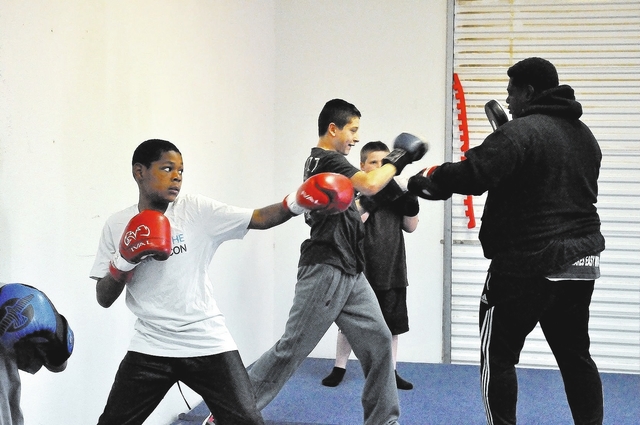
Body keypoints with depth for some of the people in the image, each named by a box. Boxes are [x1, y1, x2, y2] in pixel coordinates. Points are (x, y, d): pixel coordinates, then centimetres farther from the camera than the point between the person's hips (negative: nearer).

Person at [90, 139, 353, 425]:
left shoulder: (198, 210, -4)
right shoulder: (117, 225, 0)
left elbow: (258, 218, -14)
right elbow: (104, 299, 2)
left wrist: (297, 202, -31)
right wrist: (124, 262, -16)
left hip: (208, 344, -1)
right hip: (151, 348, 1)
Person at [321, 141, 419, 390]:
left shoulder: (395, 190, 6)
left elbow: (411, 227, 8)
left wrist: (410, 197, -7)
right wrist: (371, 199, -28)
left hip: (391, 269, 4)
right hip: (360, 270, -4)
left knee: (392, 323, 10)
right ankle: (339, 368, 22)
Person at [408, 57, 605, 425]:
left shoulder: (521, 131, -13)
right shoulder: (585, 135, 15)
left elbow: (473, 175, -23)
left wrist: (428, 181, -7)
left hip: (530, 262, -8)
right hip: (581, 258, 8)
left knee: (498, 353, 4)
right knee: (575, 354, 15)